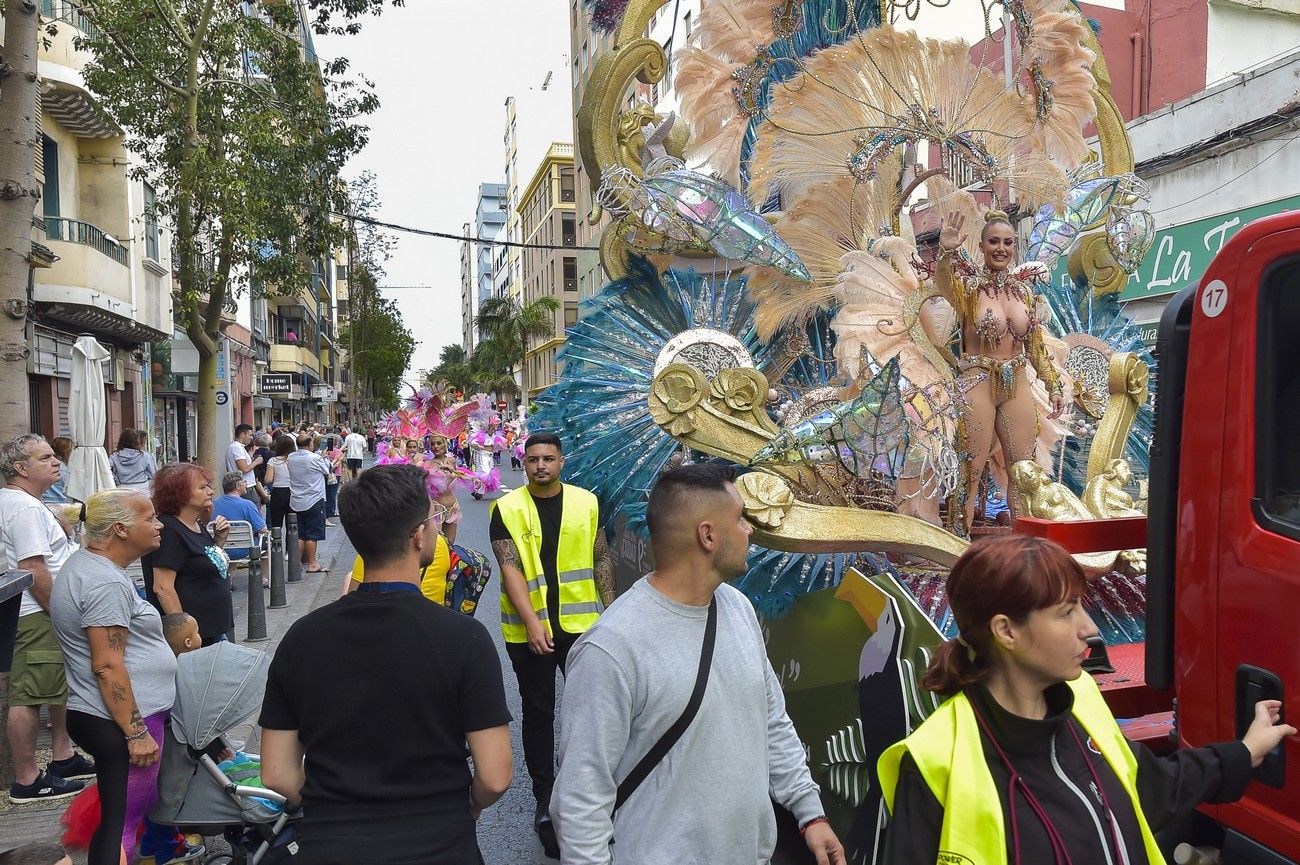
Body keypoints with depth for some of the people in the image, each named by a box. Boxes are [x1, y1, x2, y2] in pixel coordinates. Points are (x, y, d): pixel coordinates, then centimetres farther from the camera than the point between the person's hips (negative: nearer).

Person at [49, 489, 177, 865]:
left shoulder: (85, 564, 12)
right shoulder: (106, 584, -21)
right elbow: (107, 666, -24)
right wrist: (136, 733, -22)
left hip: (100, 718, 11)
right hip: (121, 722, -11)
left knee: (120, 816, 20)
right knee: (123, 823, -3)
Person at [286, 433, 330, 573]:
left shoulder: (290, 458, 1)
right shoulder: (315, 458, -15)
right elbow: (326, 472, -1)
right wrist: (325, 459, 19)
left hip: (296, 502, 6)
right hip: (313, 501, -6)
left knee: (299, 535, 13)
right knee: (312, 534, 2)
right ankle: (312, 564, 7)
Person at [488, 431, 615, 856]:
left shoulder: (586, 503, 2)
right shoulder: (507, 509, -5)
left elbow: (601, 560, 8)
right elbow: (510, 568, -11)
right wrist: (532, 622, -20)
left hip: (581, 624, 1)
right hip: (527, 630, -1)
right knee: (538, 712, 11)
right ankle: (544, 793, 26)